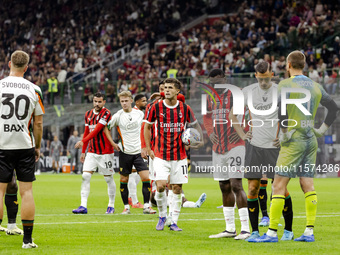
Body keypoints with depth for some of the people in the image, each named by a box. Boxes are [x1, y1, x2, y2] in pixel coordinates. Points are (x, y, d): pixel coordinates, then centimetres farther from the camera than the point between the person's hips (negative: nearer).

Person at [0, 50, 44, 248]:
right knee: (27, 190, 4)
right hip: (25, 146, 1)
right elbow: (38, 123, 3)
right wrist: (37, 146, 14)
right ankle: (28, 239, 4)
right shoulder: (34, 90, 0)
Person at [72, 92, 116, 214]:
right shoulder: (88, 114, 10)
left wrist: (82, 141, -25)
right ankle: (83, 206, -7)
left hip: (105, 152, -6)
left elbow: (96, 130, -20)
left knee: (108, 178, 3)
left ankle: (111, 205, 16)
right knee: (85, 176, -6)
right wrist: (83, 151, 17)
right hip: (92, 152, 6)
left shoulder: (106, 114, -11)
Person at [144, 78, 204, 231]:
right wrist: (149, 149, 5)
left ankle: (174, 222, 11)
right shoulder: (156, 107, -2)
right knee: (160, 186, -13)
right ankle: (162, 216, 10)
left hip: (179, 155, 1)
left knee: (177, 188, 2)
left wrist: (199, 140, -2)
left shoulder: (185, 108, 0)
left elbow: (195, 125, 15)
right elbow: (147, 127, 10)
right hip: (160, 155, -1)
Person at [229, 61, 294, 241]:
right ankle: (254, 231, 6)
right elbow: (232, 115, 16)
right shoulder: (247, 92, 4)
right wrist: (242, 135, 7)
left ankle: (288, 230, 7)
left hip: (275, 146, -2)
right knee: (253, 188, -1)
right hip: (254, 146, 2)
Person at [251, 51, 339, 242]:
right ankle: (309, 232, 5)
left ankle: (272, 232, -6)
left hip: (294, 140, -6)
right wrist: (323, 129, 16)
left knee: (279, 185, -4)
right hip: (311, 140, 6)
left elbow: (280, 107, -24)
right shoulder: (315, 86, 11)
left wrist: (285, 130, -15)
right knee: (308, 185, 8)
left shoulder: (286, 84, -8)